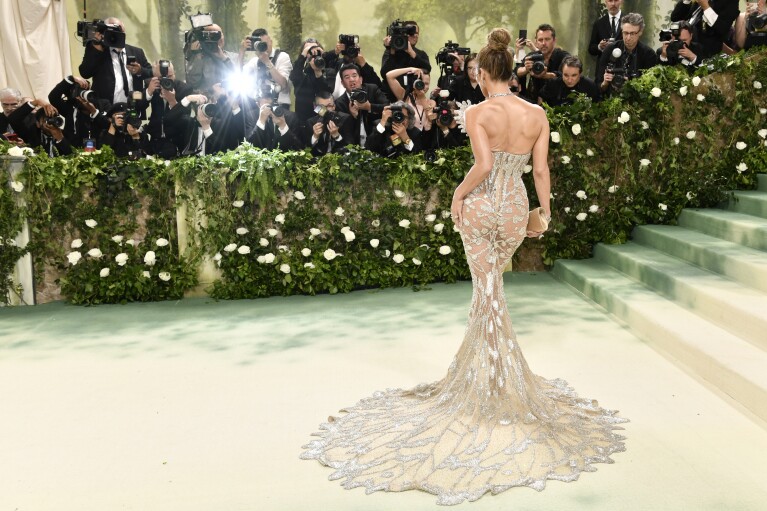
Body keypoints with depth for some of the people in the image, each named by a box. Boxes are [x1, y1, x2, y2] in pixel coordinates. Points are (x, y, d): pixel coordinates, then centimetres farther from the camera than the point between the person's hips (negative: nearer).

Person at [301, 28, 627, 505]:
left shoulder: (478, 113, -12)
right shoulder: (538, 114, 0)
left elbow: (484, 166, -23)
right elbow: (542, 170, 0)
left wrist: (459, 194, -8)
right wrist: (545, 212, 10)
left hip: (479, 206, -4)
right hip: (516, 208, 4)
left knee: (487, 290, 7)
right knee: (491, 286, 23)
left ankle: (495, 379, 14)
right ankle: (479, 360, 35)